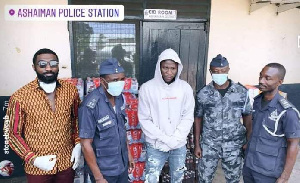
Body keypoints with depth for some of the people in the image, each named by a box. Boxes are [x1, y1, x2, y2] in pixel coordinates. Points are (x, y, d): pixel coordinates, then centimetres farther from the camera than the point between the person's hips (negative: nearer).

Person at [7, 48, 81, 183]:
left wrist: (78, 145, -3)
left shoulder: (70, 90, -6)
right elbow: (14, 134, -7)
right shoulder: (20, 97, -14)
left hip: (67, 162, 3)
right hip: (38, 167, -2)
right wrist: (33, 159, -16)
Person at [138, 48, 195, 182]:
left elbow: (188, 117, -2)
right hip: (155, 146, -2)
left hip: (179, 145, 3)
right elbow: (144, 119, -10)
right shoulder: (147, 88, -11)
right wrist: (164, 139, -14)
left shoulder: (185, 88, -4)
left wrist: (175, 139, -12)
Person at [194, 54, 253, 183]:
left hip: (234, 145, 1)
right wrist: (197, 144, 1)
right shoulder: (202, 94, -6)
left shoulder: (242, 92, -6)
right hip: (209, 145, 0)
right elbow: (198, 119, 1)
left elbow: (247, 116, 3)